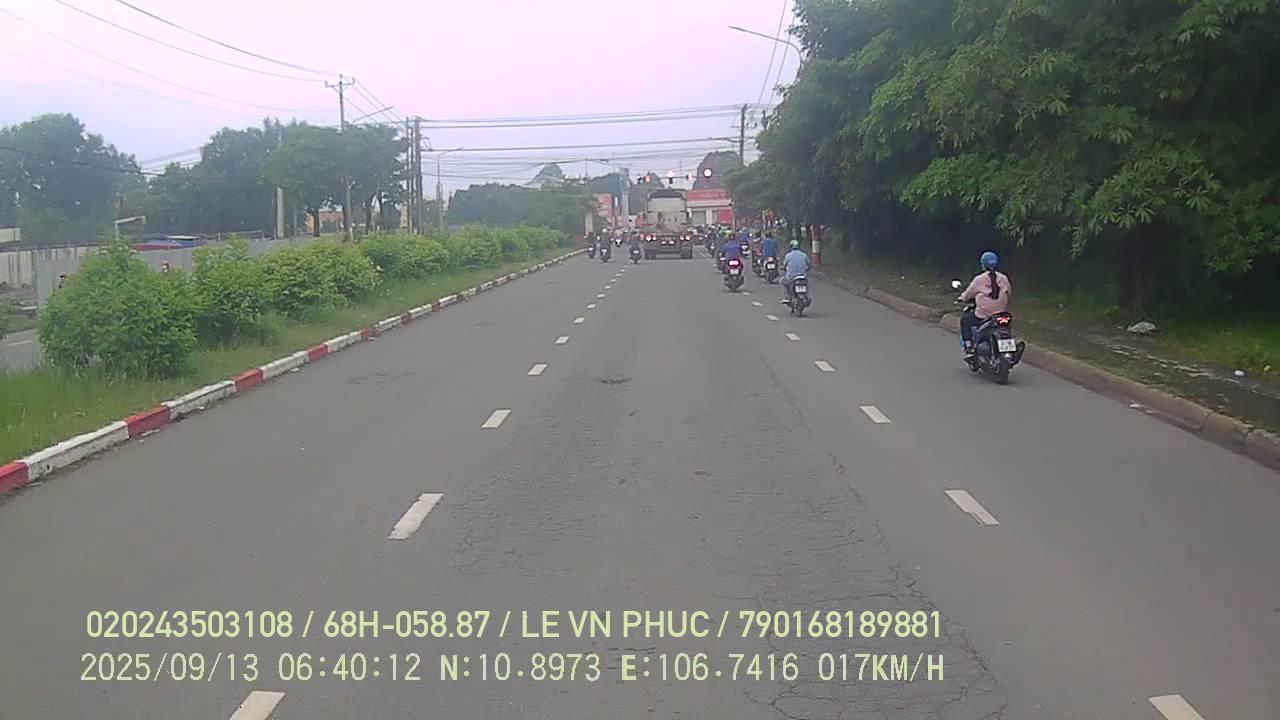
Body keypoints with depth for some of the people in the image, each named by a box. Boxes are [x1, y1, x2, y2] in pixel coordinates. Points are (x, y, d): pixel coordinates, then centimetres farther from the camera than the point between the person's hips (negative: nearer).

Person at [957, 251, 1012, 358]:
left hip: (983, 316, -4)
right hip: (1001, 315, 4)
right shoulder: (1004, 278, 3)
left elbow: (968, 294, 4)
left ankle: (968, 348, 9)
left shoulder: (979, 279, -7)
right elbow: (1009, 292, 16)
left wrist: (962, 298, 26)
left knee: (965, 319, 21)